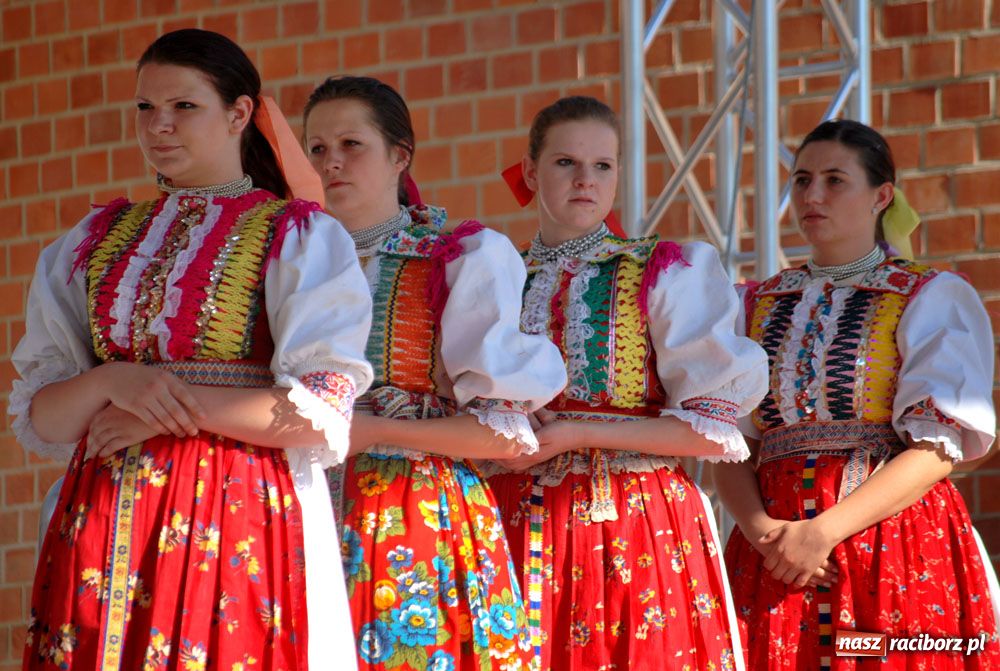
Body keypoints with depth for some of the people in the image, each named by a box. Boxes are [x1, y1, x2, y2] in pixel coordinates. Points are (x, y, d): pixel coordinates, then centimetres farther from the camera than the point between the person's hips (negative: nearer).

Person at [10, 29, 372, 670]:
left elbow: (321, 415, -8)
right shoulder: (98, 240, 14)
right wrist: (112, 383, -10)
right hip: (103, 515, 4)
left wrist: (174, 408, -11)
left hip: (238, 517, -4)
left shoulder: (297, 237, 1)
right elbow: (39, 418, 11)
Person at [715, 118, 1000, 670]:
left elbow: (937, 449, -9)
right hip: (772, 547, 3)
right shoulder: (757, 307, 15)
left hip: (893, 526, -3)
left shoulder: (930, 299, 2)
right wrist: (762, 532, -13)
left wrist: (824, 532, -17)